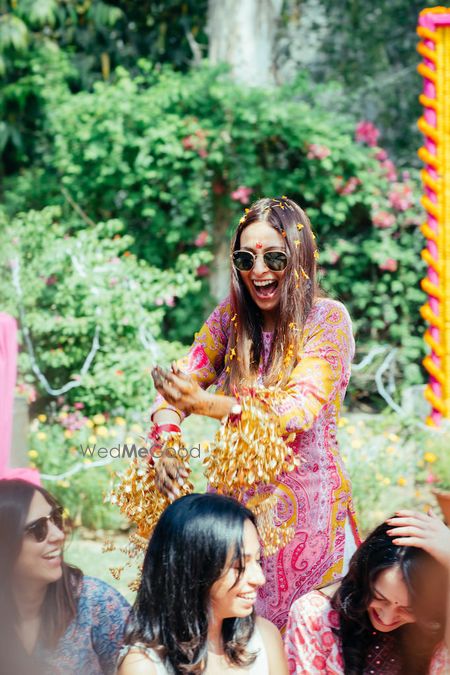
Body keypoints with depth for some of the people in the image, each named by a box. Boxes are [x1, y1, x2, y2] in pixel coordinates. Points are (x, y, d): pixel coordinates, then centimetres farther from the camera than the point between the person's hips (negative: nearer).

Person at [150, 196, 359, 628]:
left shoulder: (328, 320, -10)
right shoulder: (229, 319, 3)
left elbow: (301, 409, -22)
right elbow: (176, 388, -1)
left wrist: (207, 404, -35)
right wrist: (165, 442, -23)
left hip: (305, 500, -3)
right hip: (238, 496, 4)